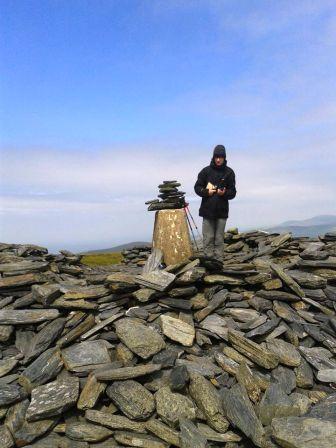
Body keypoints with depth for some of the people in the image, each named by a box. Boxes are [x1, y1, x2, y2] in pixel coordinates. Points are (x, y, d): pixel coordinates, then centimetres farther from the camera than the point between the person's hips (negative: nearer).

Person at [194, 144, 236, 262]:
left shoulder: (229, 172, 5)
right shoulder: (206, 171, 4)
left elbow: (233, 192, 5)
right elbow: (197, 187, 7)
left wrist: (224, 193, -16)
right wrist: (206, 192, -12)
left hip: (222, 210, 1)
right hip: (207, 209, 0)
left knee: (219, 239, 5)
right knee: (208, 238, 1)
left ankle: (219, 261, 11)